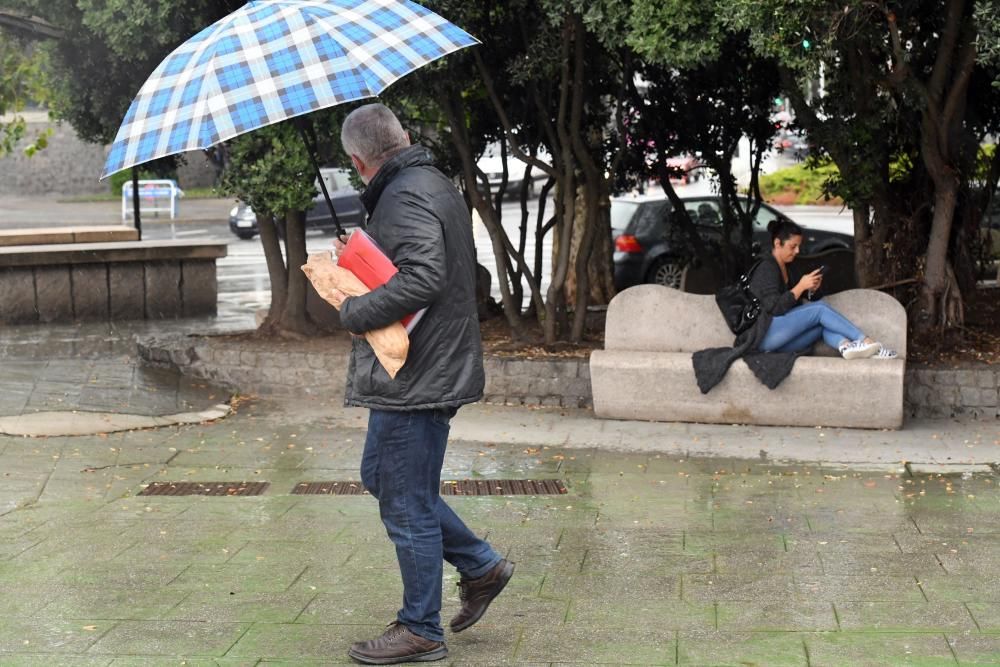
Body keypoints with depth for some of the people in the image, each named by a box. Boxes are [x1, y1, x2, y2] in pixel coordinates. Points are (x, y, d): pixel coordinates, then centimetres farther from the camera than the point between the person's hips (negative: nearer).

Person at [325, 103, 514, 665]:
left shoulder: (406, 197, -19)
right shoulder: (437, 185, 14)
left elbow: (423, 279, -31)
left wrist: (353, 311, -20)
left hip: (415, 379, -11)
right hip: (433, 368, 11)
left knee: (408, 504, 1)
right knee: (381, 476, 23)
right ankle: (481, 565, 28)